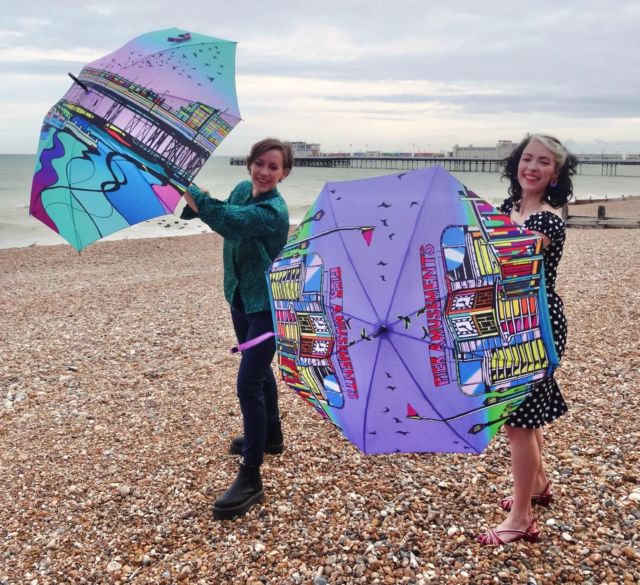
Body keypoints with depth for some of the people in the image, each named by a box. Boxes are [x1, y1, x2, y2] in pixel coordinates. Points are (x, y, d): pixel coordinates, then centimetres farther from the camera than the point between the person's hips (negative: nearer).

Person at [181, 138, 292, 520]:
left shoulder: (273, 212, -25)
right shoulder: (242, 190, 1)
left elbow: (227, 221, -38)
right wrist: (194, 201, -6)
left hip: (267, 305, -9)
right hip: (241, 298, 9)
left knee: (248, 384, -13)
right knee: (258, 369, 24)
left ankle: (251, 479, -4)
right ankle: (270, 435, 47)